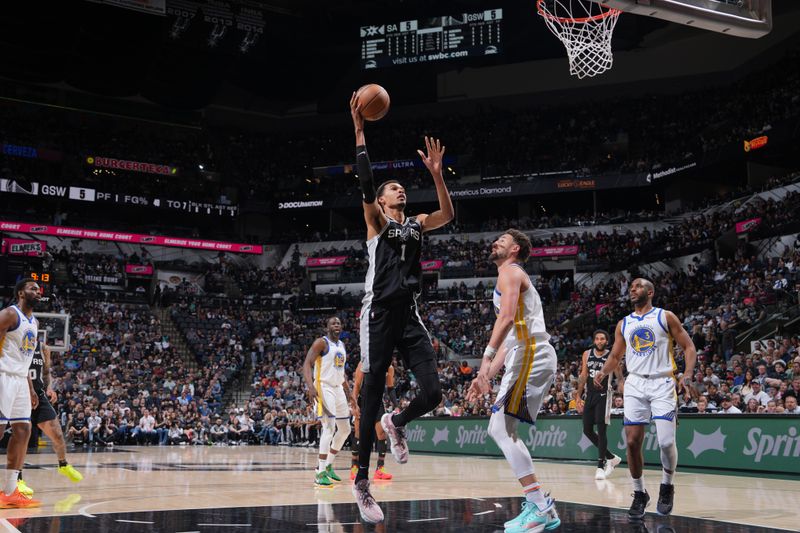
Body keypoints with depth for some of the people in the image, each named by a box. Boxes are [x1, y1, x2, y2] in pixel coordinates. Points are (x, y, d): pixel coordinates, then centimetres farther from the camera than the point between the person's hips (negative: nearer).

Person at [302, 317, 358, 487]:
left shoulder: (342, 345, 16)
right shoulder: (321, 342, -9)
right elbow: (307, 364, -18)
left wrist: (349, 396, 22)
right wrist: (311, 387, -32)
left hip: (338, 388, 9)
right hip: (323, 388, -9)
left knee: (345, 429, 13)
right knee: (329, 428, -18)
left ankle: (328, 465, 25)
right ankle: (320, 473, -16)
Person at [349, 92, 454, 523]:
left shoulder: (417, 224, 18)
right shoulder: (375, 221, 5)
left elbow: (448, 214, 4)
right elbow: (365, 182, -9)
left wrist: (436, 173, -2)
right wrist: (359, 131, -11)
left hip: (409, 316, 4)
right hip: (378, 316, -4)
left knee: (432, 393, -8)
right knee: (372, 399, -2)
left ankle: (397, 423, 27)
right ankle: (362, 481, 7)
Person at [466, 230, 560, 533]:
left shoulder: (510, 272, -1)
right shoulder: (514, 279, 30)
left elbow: (507, 317, -20)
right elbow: (510, 340, 30)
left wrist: (487, 358, -28)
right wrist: (486, 376, 25)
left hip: (531, 356, -10)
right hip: (526, 357, 10)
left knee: (501, 428, -16)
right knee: (500, 430, 11)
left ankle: (542, 508, -19)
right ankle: (538, 505, 10)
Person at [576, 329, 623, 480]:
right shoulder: (587, 354, 7)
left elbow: (619, 378, -4)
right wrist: (579, 395, 10)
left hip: (604, 395, -6)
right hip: (590, 394, 6)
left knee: (601, 430, -12)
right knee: (587, 430, 6)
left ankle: (600, 466, -10)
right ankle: (611, 458, 22)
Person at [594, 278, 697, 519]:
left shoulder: (665, 317, 2)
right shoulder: (624, 324, 14)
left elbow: (688, 347, 2)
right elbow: (615, 356, 21)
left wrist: (688, 373, -15)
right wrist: (603, 372, 0)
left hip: (662, 384, -4)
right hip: (635, 384, 4)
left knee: (666, 441, -14)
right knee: (632, 442, -3)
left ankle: (667, 486, 12)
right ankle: (639, 493, 13)